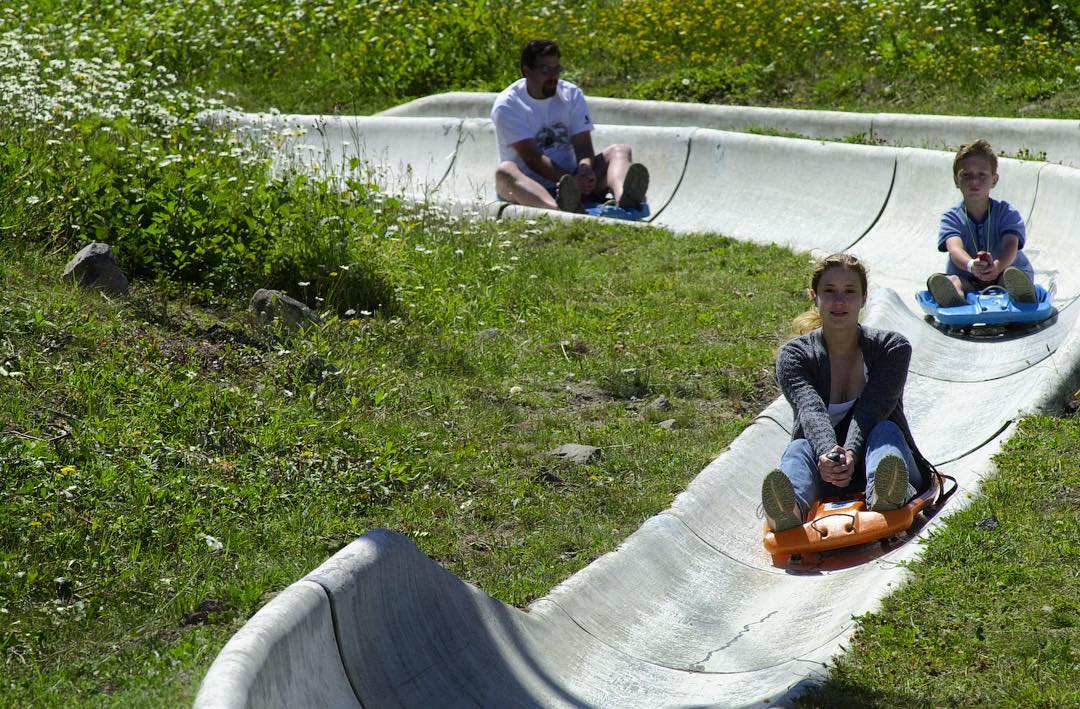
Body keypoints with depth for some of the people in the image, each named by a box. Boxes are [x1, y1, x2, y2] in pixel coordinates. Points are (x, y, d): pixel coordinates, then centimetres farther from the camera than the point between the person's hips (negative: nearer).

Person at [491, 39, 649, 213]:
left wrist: (585, 169, -28)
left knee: (620, 150, -14)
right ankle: (556, 209, -69)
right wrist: (570, 181, -33)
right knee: (505, 170, -36)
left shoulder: (572, 95, 7)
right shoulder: (506, 105, -7)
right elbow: (531, 156, -19)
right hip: (529, 187, -4)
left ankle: (622, 194, -52)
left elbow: (583, 146, -3)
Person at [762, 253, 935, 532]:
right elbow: (810, 410, -21)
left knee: (886, 430, -28)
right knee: (799, 448, -30)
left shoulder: (892, 348, 0)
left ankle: (884, 494, -64)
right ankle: (790, 508, -66)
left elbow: (870, 411, -18)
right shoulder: (793, 355, 0)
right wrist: (828, 453, -43)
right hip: (824, 483, 0)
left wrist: (851, 454, -39)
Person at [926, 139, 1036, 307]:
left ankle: (1022, 298, -69)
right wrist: (971, 266, -50)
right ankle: (954, 299, -68)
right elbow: (955, 249, -23)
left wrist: (997, 267, -47)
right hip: (968, 282, 1)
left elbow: (1010, 246, -21)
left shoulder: (1007, 213, -2)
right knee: (952, 280, -32)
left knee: (1012, 276, -34)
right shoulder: (951, 217, -2)